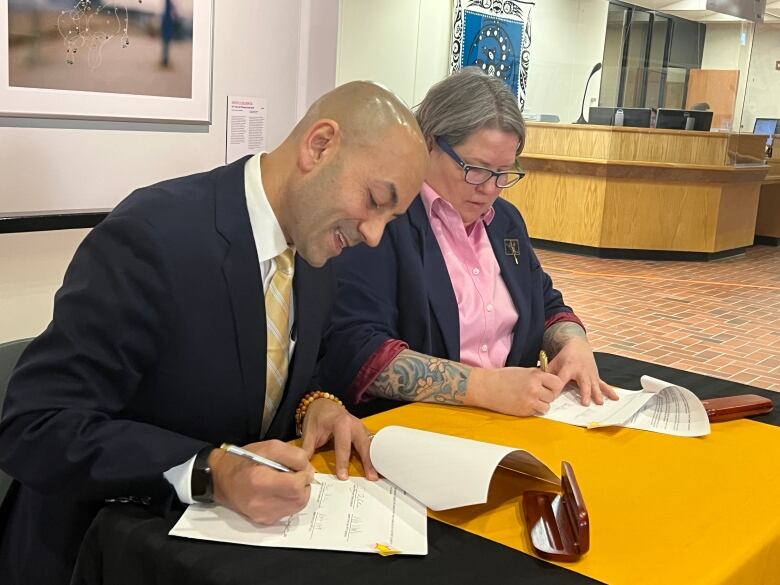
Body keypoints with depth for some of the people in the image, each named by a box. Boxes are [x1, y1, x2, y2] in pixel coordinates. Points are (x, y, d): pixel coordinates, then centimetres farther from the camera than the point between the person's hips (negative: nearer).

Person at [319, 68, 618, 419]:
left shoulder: (505, 219, 14)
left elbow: (547, 307, 23)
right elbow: (353, 352, -22)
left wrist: (573, 344, 0)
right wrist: (484, 386, -26)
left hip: (510, 420, 7)